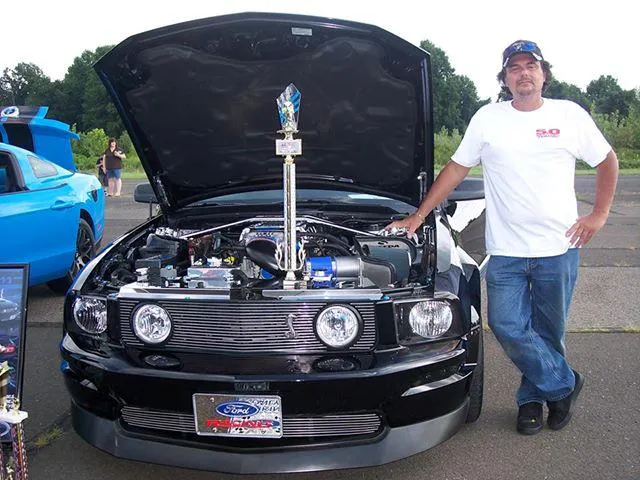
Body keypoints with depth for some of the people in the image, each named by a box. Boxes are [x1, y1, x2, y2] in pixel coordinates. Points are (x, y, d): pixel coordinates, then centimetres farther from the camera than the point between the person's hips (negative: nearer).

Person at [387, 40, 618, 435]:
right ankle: (564, 384, 13)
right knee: (508, 326, -7)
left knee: (548, 331, 9)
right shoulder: (488, 118, 5)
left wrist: (599, 215, 5)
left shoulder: (570, 115, 4)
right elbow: (455, 170, 9)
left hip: (559, 248, 0)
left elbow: (608, 162, 14)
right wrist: (418, 216, 5)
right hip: (505, 251, 0)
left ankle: (533, 397, 28)